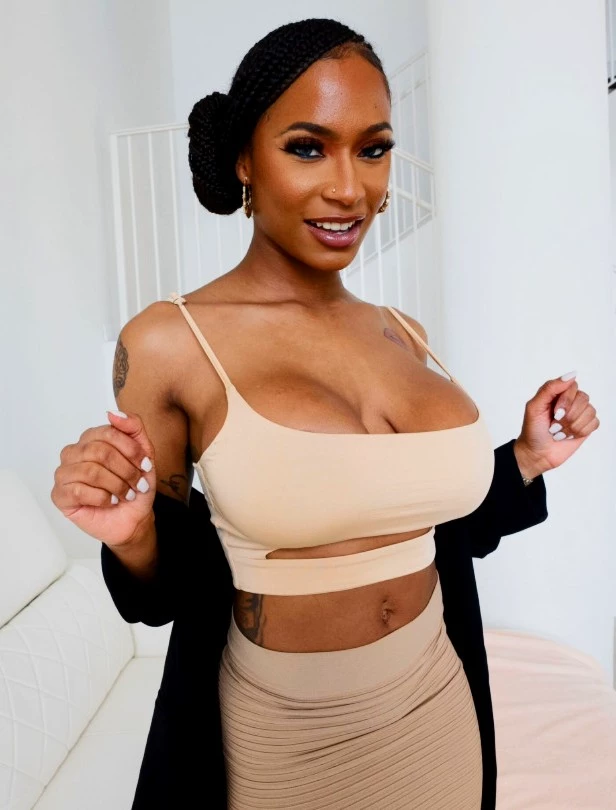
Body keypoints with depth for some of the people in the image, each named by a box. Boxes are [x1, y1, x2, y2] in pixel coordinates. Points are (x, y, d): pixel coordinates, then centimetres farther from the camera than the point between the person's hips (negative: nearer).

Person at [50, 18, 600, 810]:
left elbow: (411, 530, 8)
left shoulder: (404, 335, -2)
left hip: (437, 710, 5)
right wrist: (131, 536, -26)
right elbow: (170, 593, -7)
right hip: (282, 736, -4)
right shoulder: (167, 343, -15)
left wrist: (527, 459, 1)